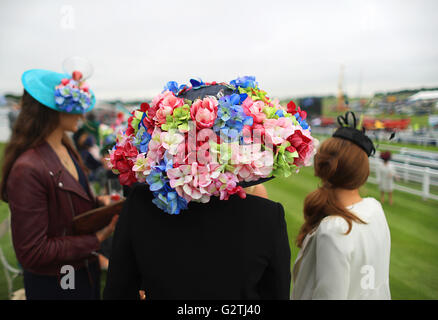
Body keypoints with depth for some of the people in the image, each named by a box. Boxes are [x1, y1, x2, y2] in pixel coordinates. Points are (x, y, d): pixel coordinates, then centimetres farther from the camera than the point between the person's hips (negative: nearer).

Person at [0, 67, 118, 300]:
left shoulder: (65, 148, -1)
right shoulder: (27, 169, -27)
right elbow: (32, 252, -24)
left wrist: (98, 203, -6)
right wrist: (96, 239, -22)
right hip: (54, 285, -7)